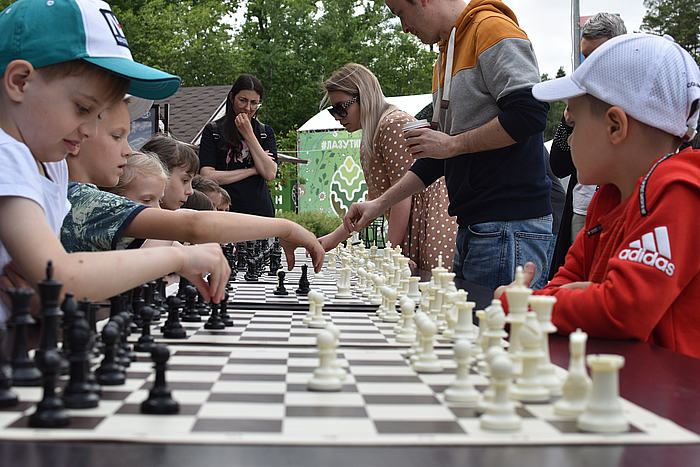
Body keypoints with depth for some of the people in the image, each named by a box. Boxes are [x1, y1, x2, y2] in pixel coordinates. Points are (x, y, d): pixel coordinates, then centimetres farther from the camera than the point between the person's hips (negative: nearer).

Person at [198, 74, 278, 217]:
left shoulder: (265, 132, 12)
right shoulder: (213, 130, 3)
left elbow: (270, 174, -3)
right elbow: (208, 177, -8)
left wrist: (248, 135, -6)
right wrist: (253, 170, -3)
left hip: (260, 210, 2)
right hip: (225, 209, -2)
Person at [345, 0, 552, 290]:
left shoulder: (491, 27, -7)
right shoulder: (444, 61, 23)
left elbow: (529, 114, -20)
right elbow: (439, 157, 26)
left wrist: (452, 144, -11)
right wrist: (379, 204, 20)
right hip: (472, 226, 9)